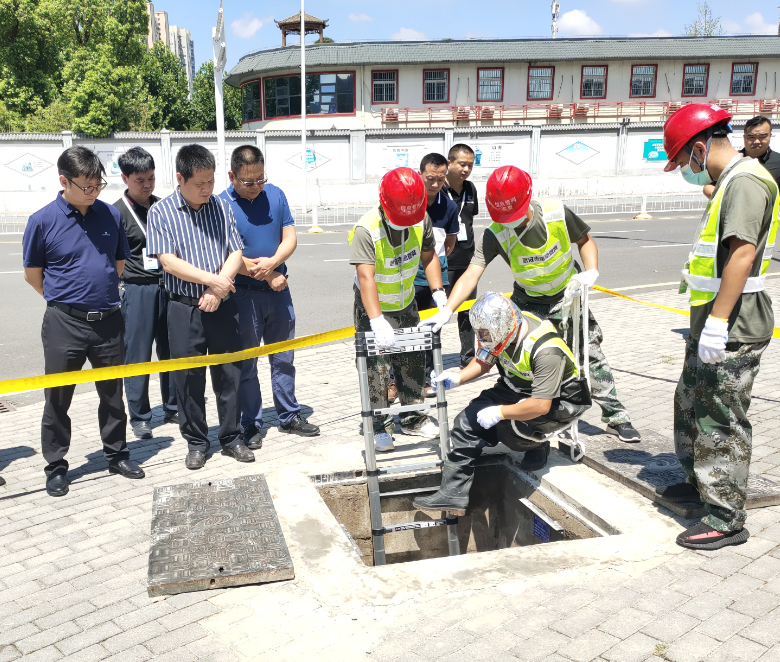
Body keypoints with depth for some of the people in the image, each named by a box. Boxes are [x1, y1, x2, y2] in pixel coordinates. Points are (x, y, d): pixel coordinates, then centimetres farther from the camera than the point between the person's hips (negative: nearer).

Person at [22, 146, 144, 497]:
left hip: (109, 320, 3)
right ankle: (55, 466, 23)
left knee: (112, 394, 15)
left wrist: (100, 294, 12)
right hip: (64, 323, -3)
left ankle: (117, 454, 31)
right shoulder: (43, 221, -8)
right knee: (57, 399, 8)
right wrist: (65, 298, 8)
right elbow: (32, 274, 2)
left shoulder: (111, 215, 0)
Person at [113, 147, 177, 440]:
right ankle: (139, 417, 13)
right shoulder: (117, 213, -5)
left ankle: (172, 408, 24)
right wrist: (120, 292, -11)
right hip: (137, 289, -5)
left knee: (171, 351, 10)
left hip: (167, 286, 5)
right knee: (138, 355, 2)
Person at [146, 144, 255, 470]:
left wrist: (218, 289, -12)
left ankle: (231, 437, 24)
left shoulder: (221, 207, 6)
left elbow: (236, 253, 2)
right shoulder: (161, 212, -3)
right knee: (188, 378, 6)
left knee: (229, 374, 8)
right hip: (185, 308, -2)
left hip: (223, 306, 2)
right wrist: (212, 280, -16)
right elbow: (169, 261, -11)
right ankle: (196, 442, 22)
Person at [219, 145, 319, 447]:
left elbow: (290, 238, 2)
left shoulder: (276, 195, 2)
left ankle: (289, 417, 27)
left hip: (278, 291, 4)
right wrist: (268, 275, -12)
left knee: (284, 358, 13)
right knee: (246, 363, 6)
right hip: (244, 295, -4)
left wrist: (272, 262, -17)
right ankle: (251, 425, 18)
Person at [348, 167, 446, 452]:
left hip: (406, 303, 5)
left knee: (413, 362, 12)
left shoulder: (421, 219, -13)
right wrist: (377, 321, -47)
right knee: (377, 368, -6)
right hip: (373, 306, -5)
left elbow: (428, 257, 1)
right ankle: (380, 426, 10)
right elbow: (366, 277, -38)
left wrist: (439, 292, -11)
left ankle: (411, 417, 29)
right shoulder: (366, 229, -30)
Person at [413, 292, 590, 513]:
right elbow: (483, 361, 7)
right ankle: (452, 494, 1)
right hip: (516, 390, 8)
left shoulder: (545, 350, -34)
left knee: (509, 429, -34)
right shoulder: (500, 329, -11)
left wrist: (499, 412, -28)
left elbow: (541, 405, -33)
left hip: (556, 401, -7)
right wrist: (457, 378, -10)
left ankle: (537, 445, 2)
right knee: (468, 422, -6)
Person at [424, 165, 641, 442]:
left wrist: (591, 272, -20)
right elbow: (471, 274, -32)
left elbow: (584, 240, -3)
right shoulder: (494, 235, -24)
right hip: (528, 302, 0)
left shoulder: (557, 213, -22)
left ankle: (615, 415, 11)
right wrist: (447, 311, -45)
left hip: (568, 295, 0)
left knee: (590, 352, -4)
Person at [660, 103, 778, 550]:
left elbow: (743, 252, -28)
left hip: (733, 330, -11)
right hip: (715, 325, 11)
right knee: (692, 403, 22)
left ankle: (727, 519, 7)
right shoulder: (731, 181, 15)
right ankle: (700, 480, 40)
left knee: (722, 421, -3)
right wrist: (697, 277, 32)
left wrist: (718, 320, -30)